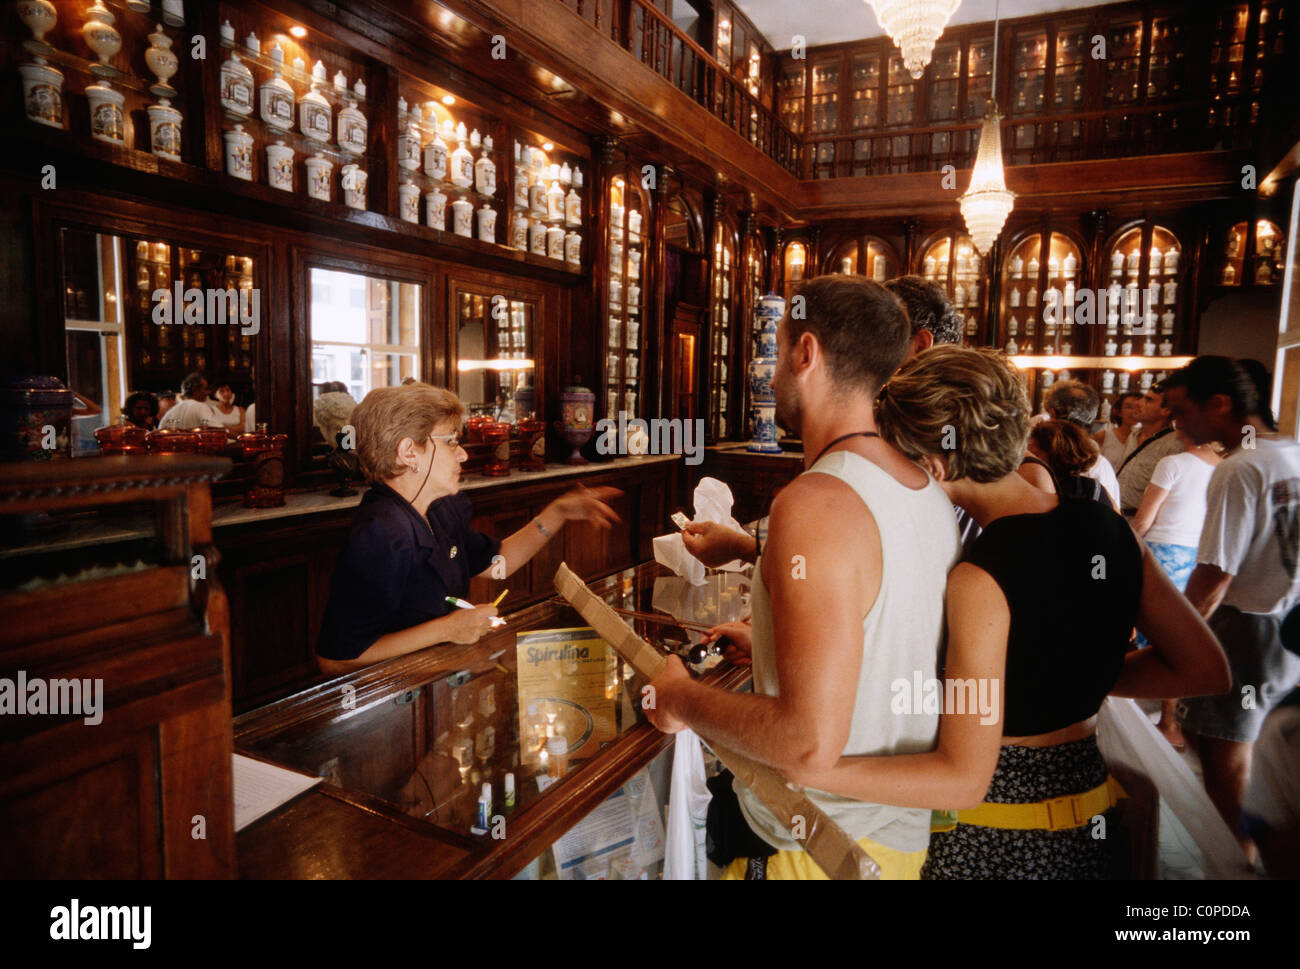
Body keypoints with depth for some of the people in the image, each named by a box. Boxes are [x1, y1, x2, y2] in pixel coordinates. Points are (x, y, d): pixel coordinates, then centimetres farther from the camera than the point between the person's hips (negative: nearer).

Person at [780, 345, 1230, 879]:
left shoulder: (981, 579, -28)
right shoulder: (1110, 530, -6)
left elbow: (964, 778, -27)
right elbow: (1205, 669, 2)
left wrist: (798, 768, -27)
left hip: (995, 845, -6)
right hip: (1091, 827, 7)